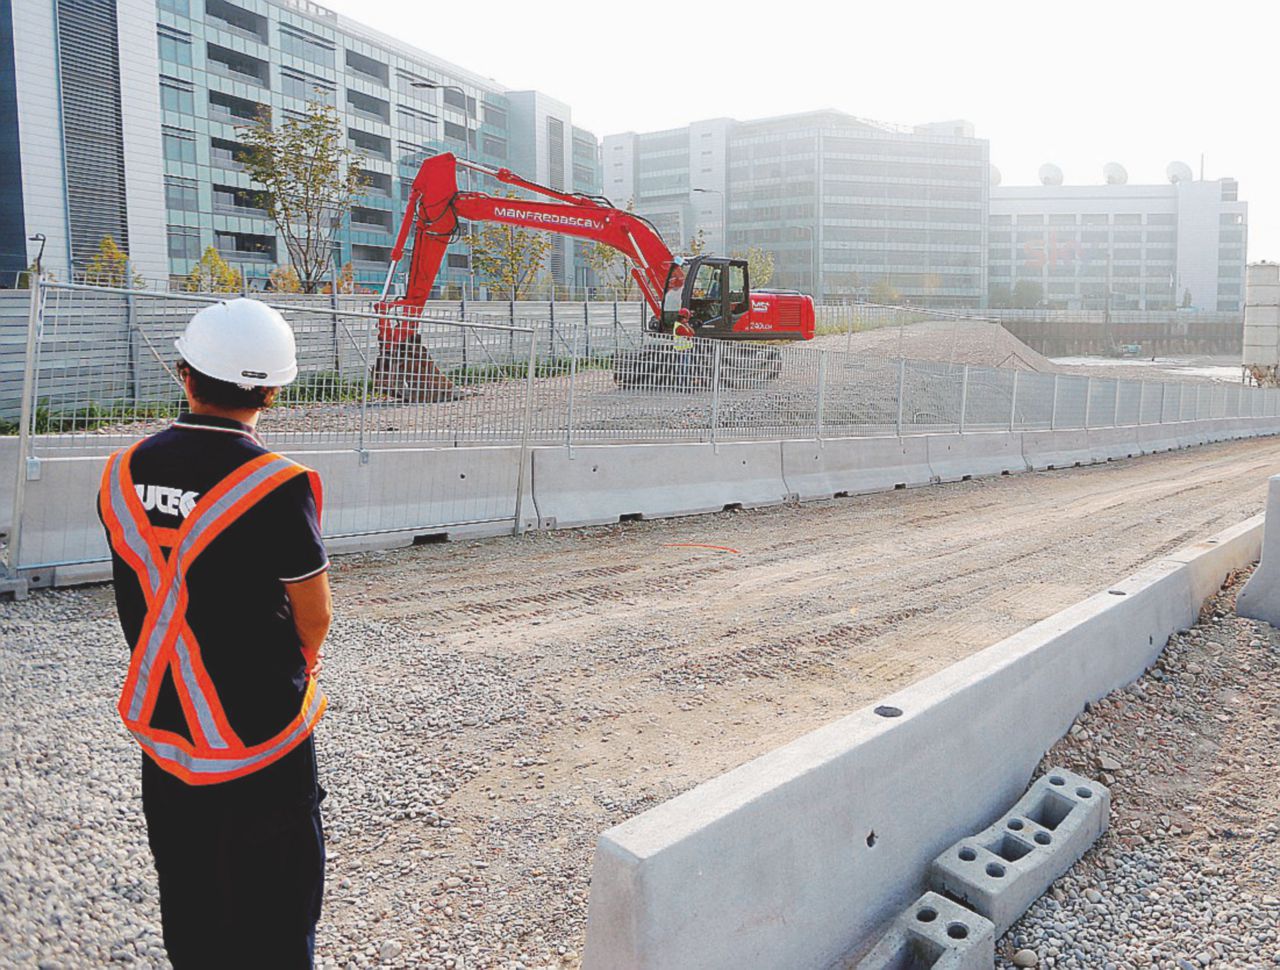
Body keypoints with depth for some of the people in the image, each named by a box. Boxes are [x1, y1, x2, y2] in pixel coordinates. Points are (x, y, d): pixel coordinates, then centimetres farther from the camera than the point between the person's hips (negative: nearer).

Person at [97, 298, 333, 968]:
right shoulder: (279, 485, -21)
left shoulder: (121, 474, -4)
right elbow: (315, 619, -11)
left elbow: (145, 598, 7)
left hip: (161, 727, 5)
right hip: (262, 738, -5)